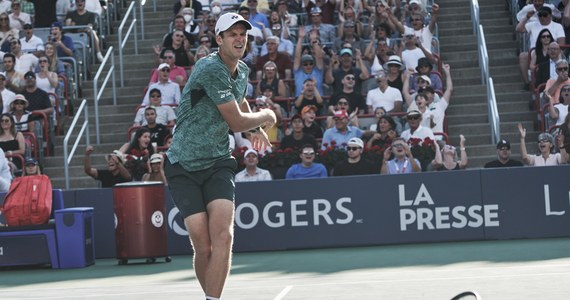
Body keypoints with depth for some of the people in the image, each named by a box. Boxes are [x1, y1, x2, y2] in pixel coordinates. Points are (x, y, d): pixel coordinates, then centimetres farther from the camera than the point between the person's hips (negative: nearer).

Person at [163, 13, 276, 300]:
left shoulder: (242, 71, 8)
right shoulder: (211, 69, -19)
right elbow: (236, 122, -15)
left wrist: (256, 127, 28)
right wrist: (266, 116, 3)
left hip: (218, 163, 6)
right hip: (183, 166, -5)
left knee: (223, 237, -17)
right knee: (203, 247, -8)